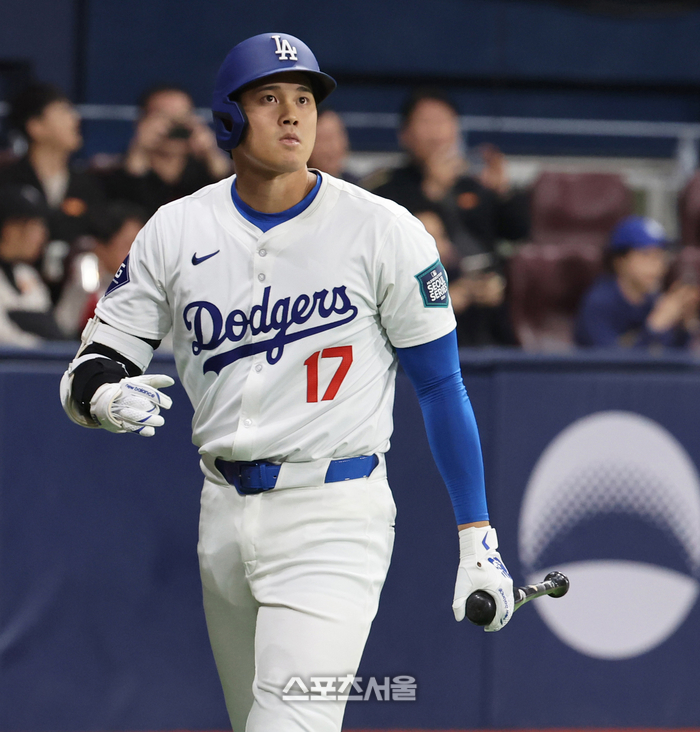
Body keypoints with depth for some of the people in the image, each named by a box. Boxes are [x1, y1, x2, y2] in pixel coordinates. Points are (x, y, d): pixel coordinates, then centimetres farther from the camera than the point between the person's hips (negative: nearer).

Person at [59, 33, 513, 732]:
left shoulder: (382, 230, -5)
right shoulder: (175, 232, 4)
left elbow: (440, 385, -1)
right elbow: (91, 366, 3)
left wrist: (477, 538, -5)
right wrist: (105, 395, -23)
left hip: (336, 516, -5)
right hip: (224, 511, 5)